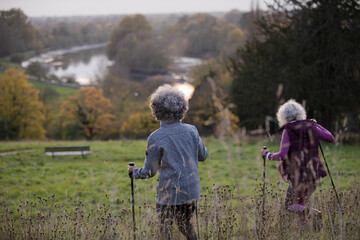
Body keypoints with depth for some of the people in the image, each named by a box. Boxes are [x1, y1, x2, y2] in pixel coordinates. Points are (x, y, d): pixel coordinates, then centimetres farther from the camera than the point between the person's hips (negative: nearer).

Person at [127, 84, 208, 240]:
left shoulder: (155, 138, -13)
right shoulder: (191, 130, -2)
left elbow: (149, 172, -6)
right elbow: (203, 156, 11)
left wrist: (134, 172, 14)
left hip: (169, 193, -4)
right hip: (192, 191, 4)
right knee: (185, 223, 24)